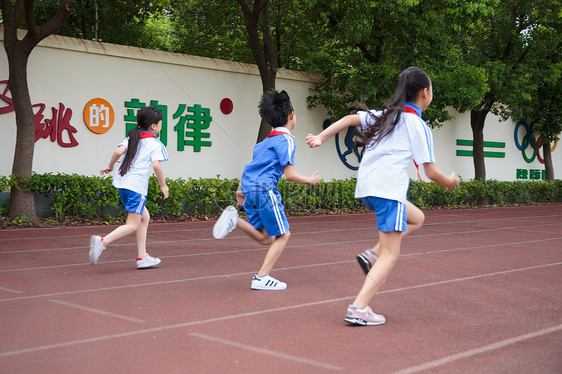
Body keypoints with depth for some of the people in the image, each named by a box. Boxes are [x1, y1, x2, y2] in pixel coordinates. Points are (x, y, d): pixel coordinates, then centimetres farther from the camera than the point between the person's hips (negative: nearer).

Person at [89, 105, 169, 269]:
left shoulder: (132, 137, 13)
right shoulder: (154, 143, -3)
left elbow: (118, 151, -3)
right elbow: (156, 165, -16)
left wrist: (110, 166, 13)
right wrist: (163, 185, -5)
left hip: (122, 183, 8)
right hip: (137, 186, -8)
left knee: (144, 217, 18)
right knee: (133, 225, -4)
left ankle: (142, 257, 17)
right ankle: (102, 241, -24)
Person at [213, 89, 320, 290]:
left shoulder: (266, 141, 20)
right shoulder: (286, 140, -6)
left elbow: (251, 165, 23)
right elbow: (289, 174, -11)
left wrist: (240, 190, 30)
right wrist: (310, 180, 5)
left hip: (249, 191, 8)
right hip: (265, 189, -8)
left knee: (266, 238, 12)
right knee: (283, 235, 2)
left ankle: (235, 219, -6)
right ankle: (261, 278, -5)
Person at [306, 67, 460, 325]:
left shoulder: (386, 114, 18)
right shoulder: (419, 126, -1)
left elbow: (350, 118, 8)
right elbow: (431, 173, -2)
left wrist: (321, 137, 6)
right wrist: (450, 182, 16)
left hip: (366, 187, 8)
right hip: (388, 189, -8)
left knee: (416, 219, 26)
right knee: (391, 255, -3)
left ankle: (373, 255, 9)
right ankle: (358, 308, -14)